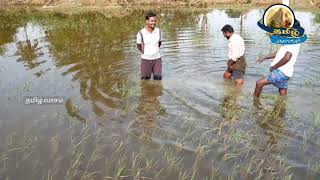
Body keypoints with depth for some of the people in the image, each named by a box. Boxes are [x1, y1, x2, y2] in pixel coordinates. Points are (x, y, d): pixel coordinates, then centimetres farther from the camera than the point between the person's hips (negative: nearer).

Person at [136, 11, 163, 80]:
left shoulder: (159, 31, -4)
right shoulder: (141, 33, -12)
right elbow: (138, 45, 4)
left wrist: (156, 51, 9)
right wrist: (143, 53, 0)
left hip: (157, 59, 2)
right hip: (146, 59, -2)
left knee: (158, 79, 2)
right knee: (145, 80, 9)